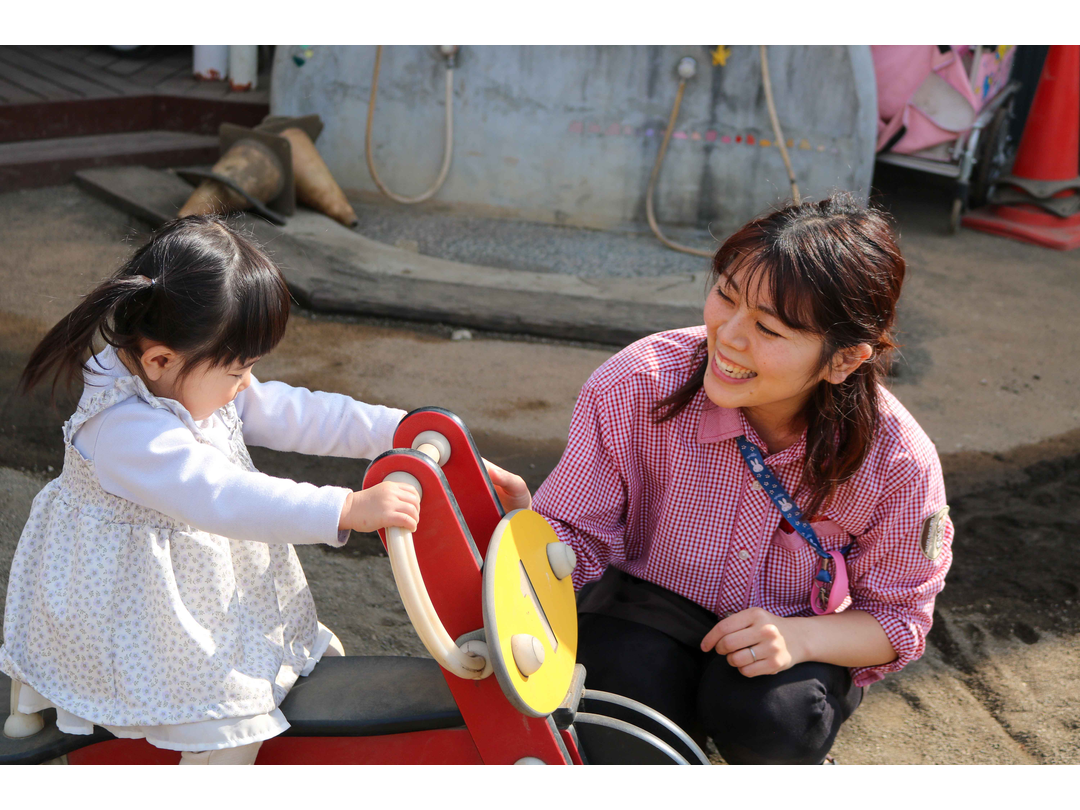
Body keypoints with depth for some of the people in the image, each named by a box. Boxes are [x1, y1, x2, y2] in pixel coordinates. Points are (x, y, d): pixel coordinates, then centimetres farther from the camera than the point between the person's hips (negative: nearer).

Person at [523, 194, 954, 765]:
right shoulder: (637, 386, -23)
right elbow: (573, 539, -17)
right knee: (630, 680, -31)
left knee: (770, 716, -30)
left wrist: (800, 637, -26)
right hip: (647, 613, 0)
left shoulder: (897, 463, -20)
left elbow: (898, 618, -6)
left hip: (798, 645, 1)